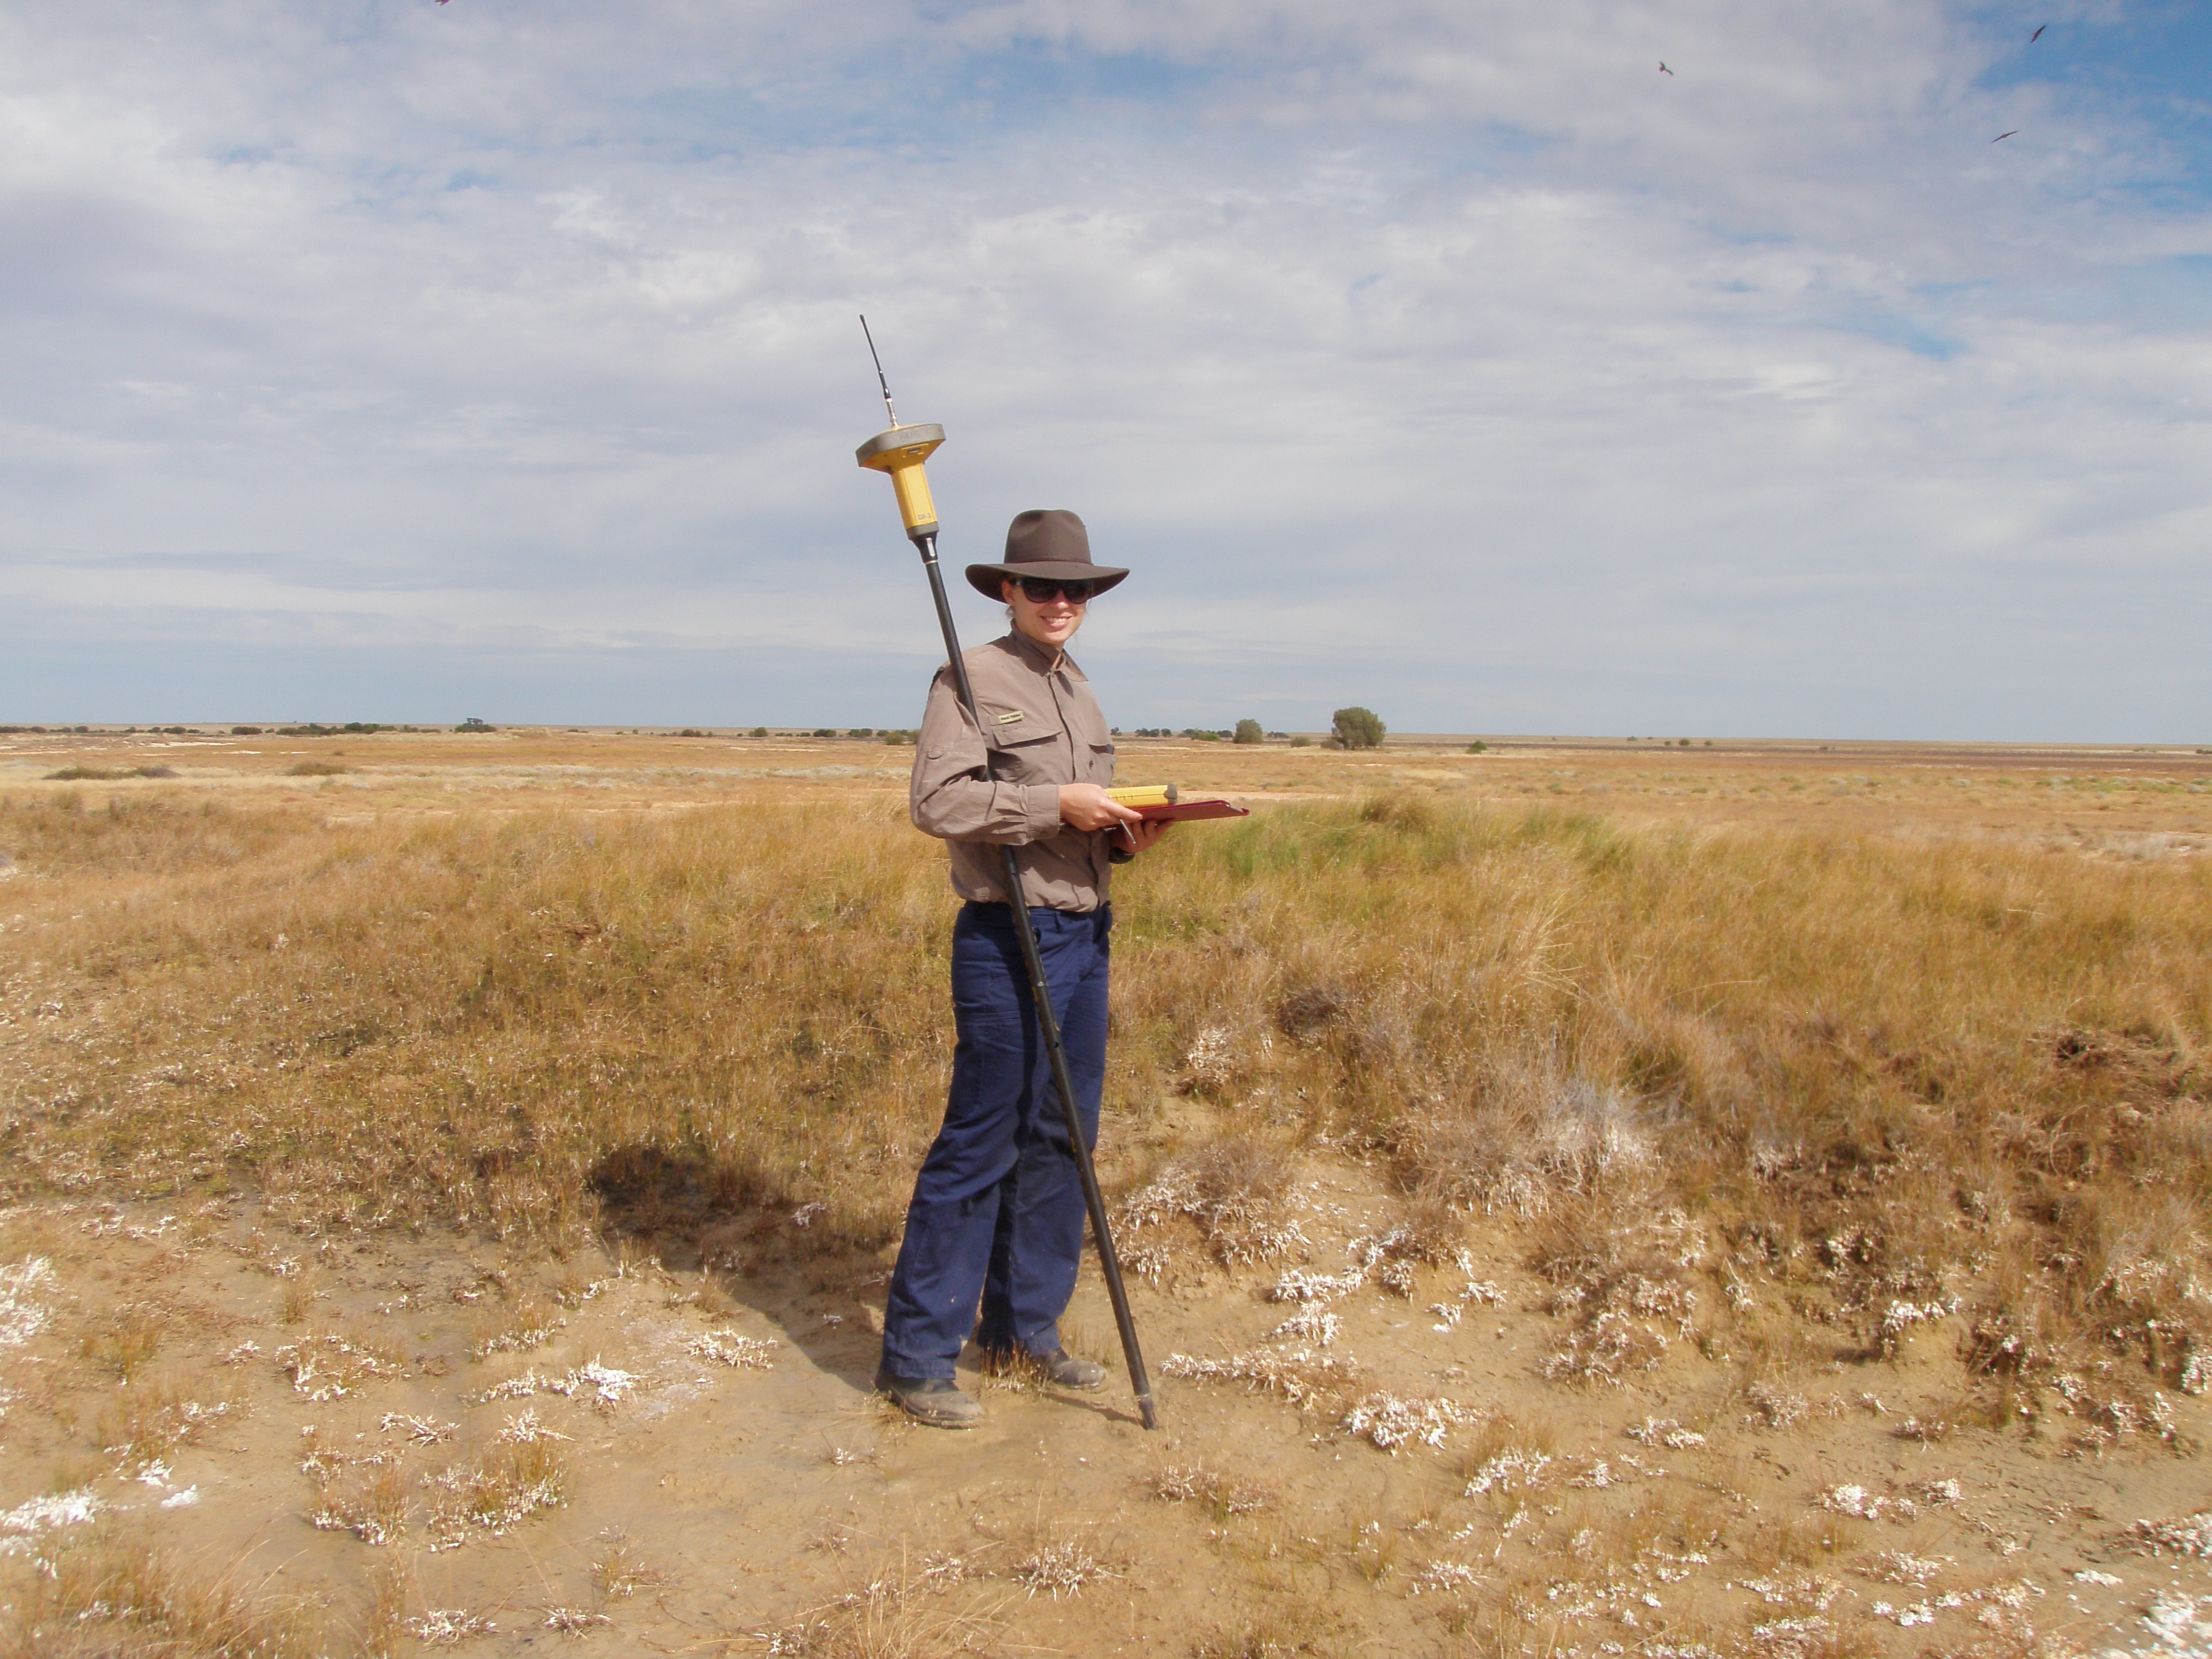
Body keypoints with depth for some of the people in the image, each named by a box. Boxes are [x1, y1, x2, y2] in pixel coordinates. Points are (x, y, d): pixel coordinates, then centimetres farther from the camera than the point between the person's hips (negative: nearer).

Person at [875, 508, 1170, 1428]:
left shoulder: (1079, 690, 18)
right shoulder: (971, 678, -7)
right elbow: (938, 800, -18)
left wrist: (1121, 836, 4)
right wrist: (1058, 805, -19)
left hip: (1086, 936, 8)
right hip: (1008, 942, -8)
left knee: (1062, 1138, 12)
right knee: (980, 1143, -5)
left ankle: (1023, 1325, 25)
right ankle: (917, 1353, 6)